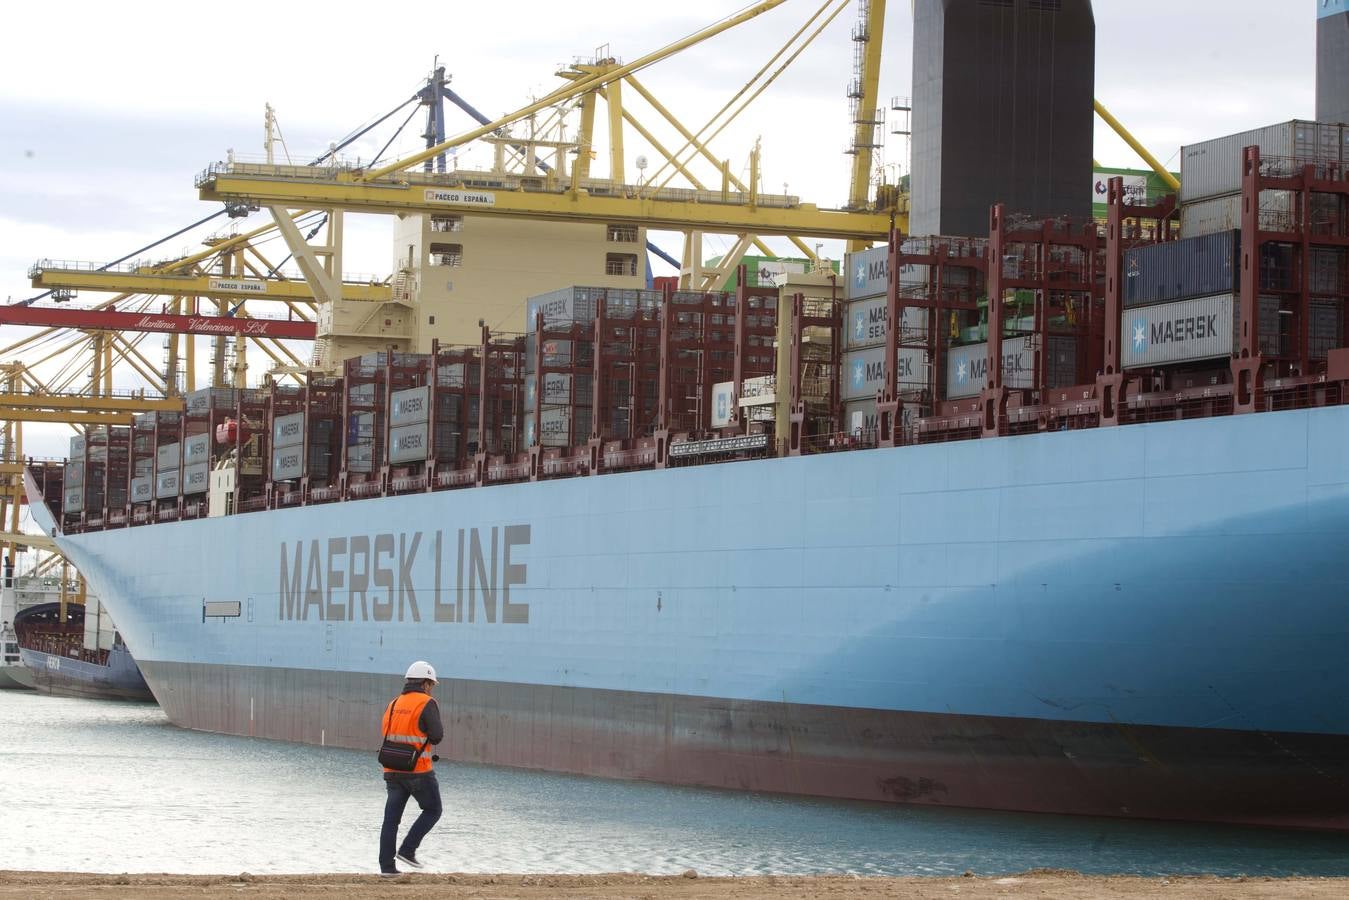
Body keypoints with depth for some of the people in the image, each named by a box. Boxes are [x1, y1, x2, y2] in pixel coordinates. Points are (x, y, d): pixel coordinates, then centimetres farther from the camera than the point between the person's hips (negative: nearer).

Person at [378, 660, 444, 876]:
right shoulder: (426, 704, -9)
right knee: (432, 810, 11)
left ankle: (386, 865, 1)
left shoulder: (393, 704, 12)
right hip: (418, 771, -6)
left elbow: (385, 734, 15)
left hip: (392, 770, 6)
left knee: (392, 818, 6)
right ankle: (407, 850, -1)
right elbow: (437, 735, -14)